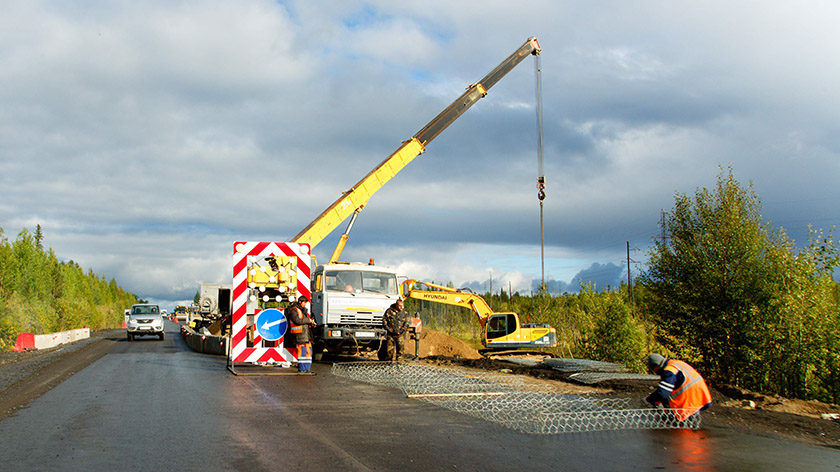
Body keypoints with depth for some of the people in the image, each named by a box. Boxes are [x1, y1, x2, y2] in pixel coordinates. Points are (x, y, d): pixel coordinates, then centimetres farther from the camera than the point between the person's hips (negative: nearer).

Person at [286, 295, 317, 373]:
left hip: (306, 334, 9)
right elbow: (297, 320, -20)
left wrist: (311, 323, 3)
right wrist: (308, 320, -14)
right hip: (299, 334, -9)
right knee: (302, 350, -10)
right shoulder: (293, 310, -7)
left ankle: (306, 368, 10)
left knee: (308, 350, 6)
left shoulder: (302, 310, 21)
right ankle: (301, 368, -6)